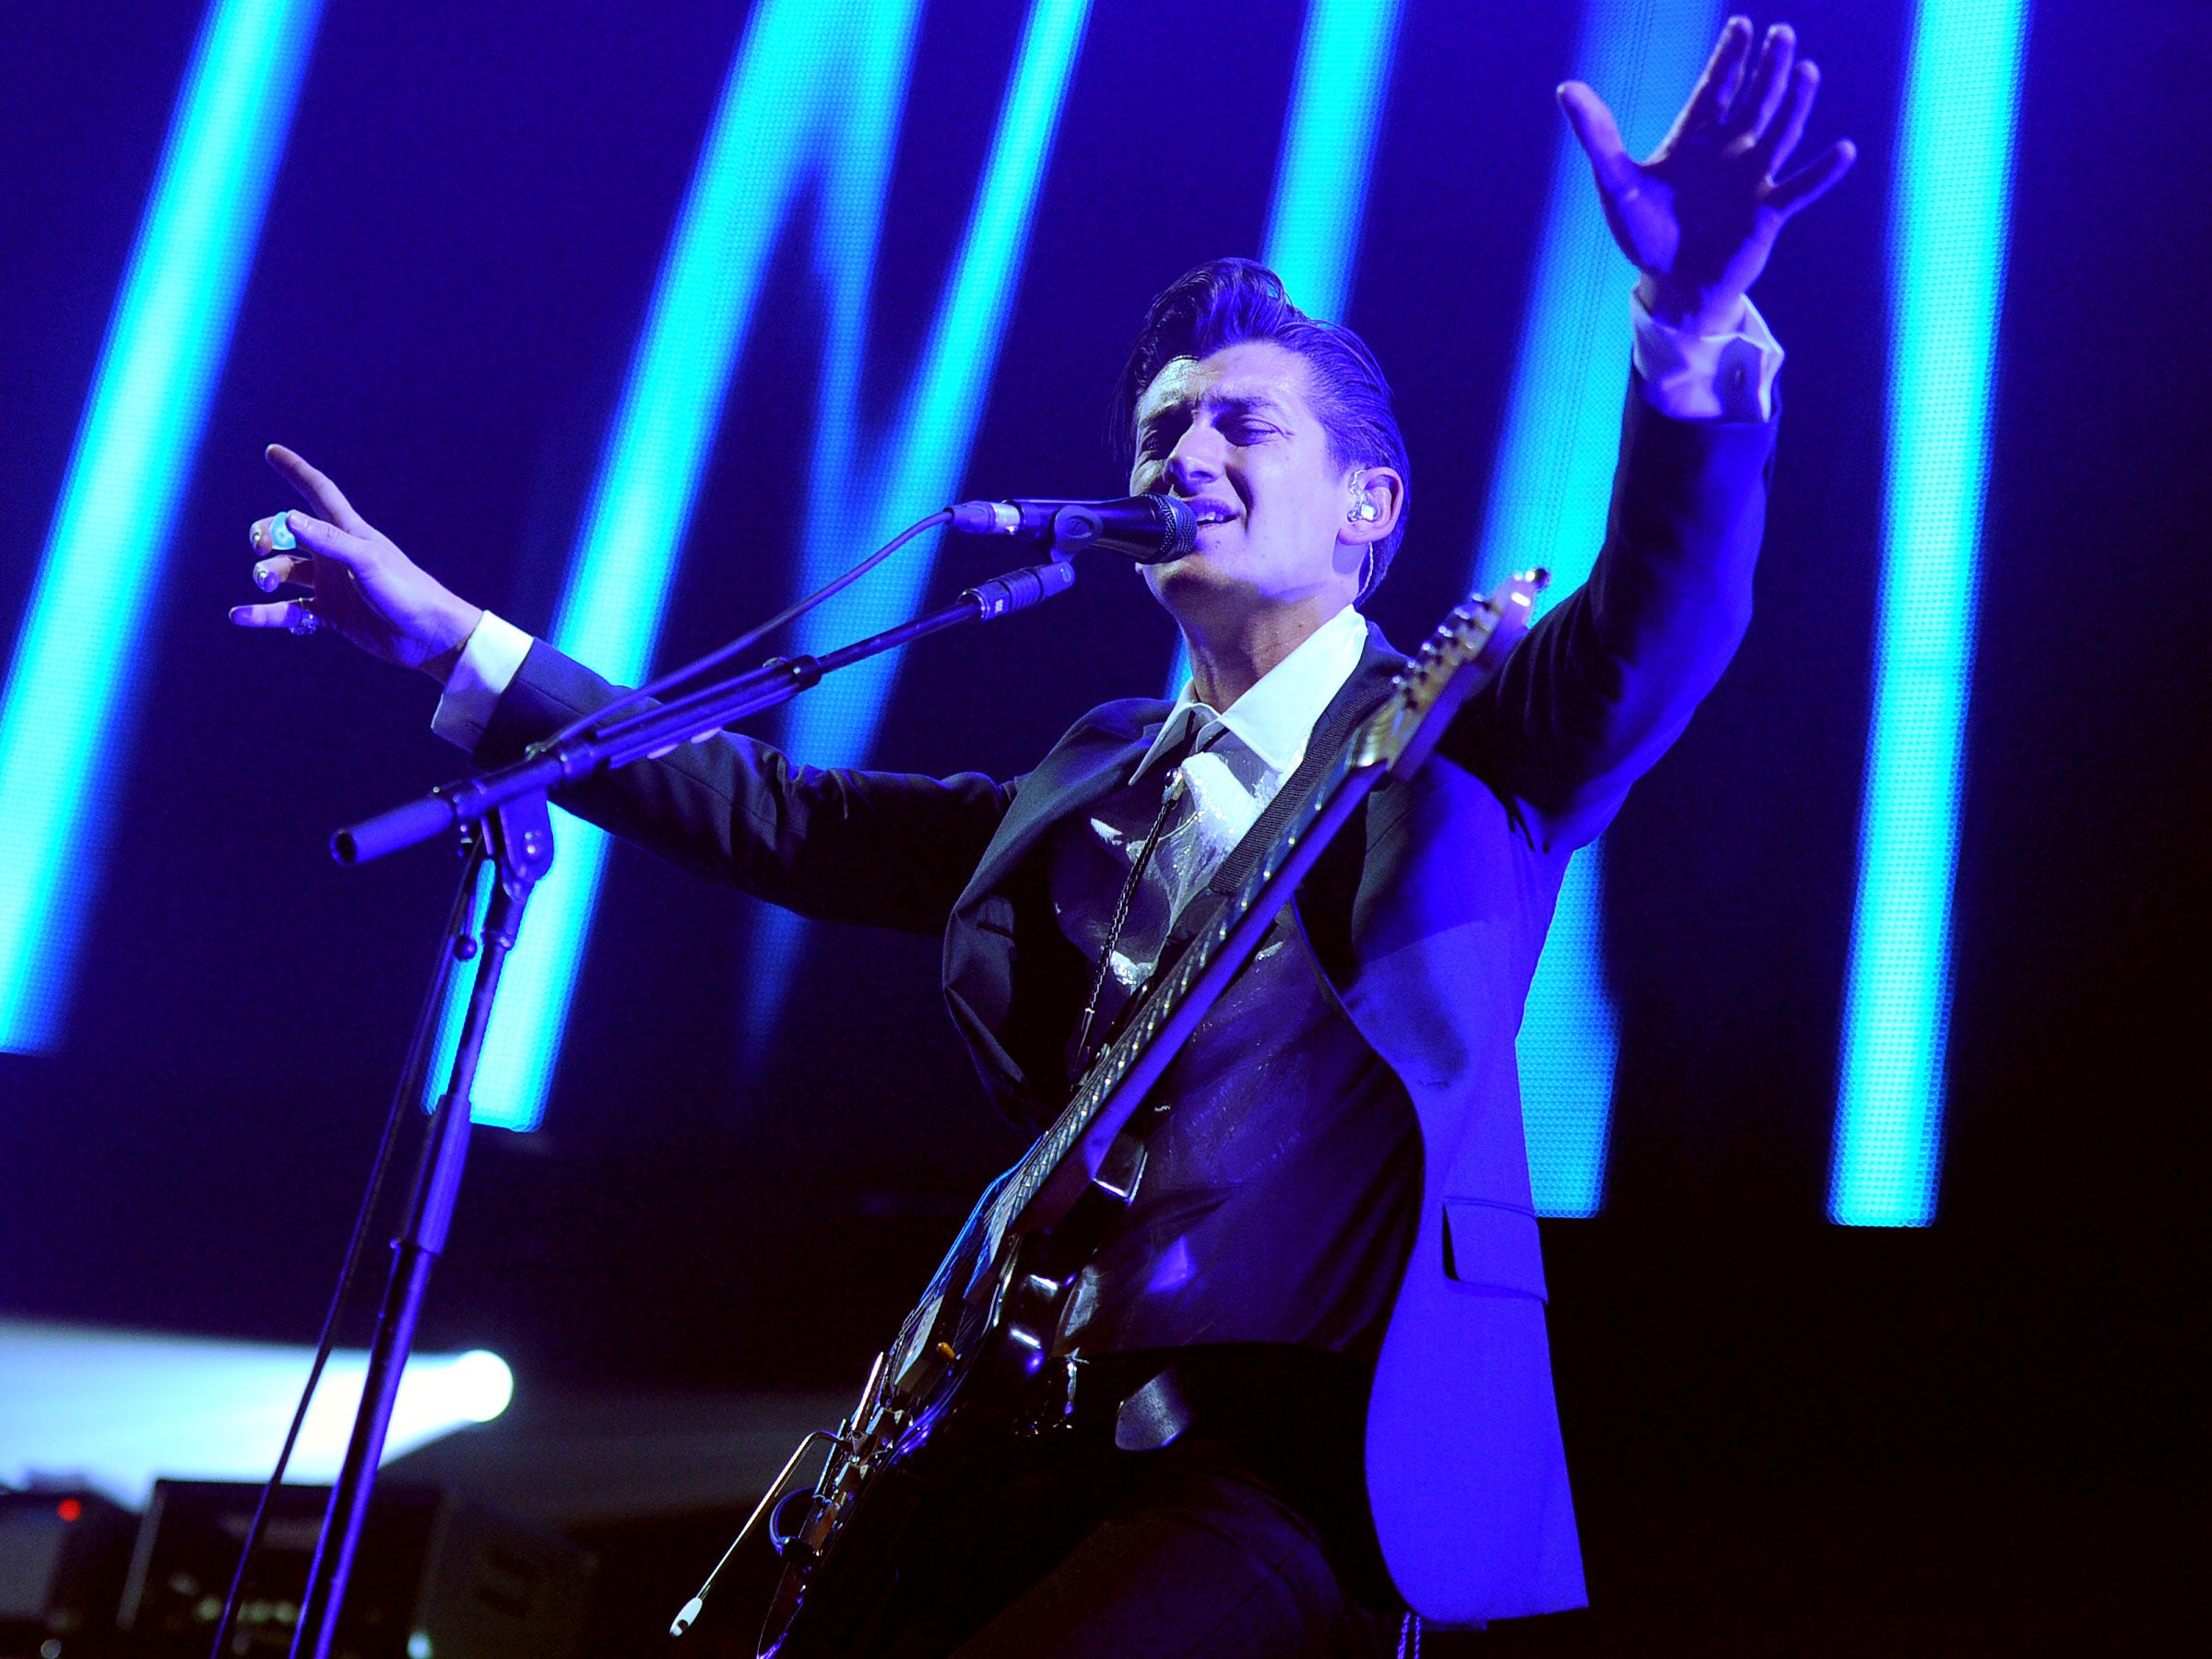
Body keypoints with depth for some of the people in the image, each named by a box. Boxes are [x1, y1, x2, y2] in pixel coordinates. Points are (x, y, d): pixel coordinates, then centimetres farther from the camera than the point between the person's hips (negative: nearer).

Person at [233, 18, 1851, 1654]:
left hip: (1320, 1467, -6)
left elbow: (1656, 629, -15)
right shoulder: (1090, 785, 20)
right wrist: (453, 640, 20)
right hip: (1064, 1456, 6)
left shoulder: (1458, 750, 3)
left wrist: (1693, 334, -35)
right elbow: (788, 817, 21)